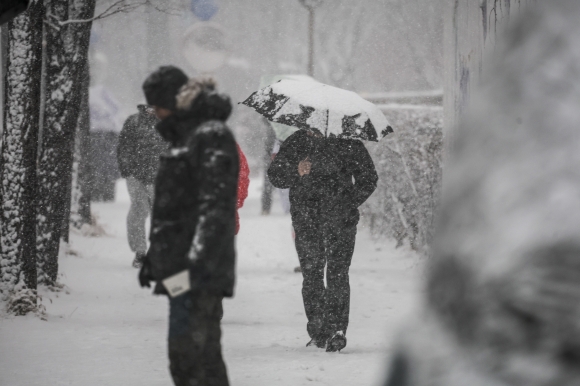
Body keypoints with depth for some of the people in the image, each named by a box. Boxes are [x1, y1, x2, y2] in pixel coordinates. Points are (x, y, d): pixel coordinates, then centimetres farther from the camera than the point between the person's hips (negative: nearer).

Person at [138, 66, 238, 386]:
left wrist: (198, 262, -27)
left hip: (201, 267, -10)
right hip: (180, 265, 10)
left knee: (192, 349, -16)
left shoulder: (212, 137, -11)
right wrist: (154, 257, 26)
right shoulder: (184, 137, 21)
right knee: (183, 357, 12)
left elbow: (215, 206, -20)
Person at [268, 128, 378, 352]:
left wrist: (349, 203, 0)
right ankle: (318, 332, 8)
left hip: (339, 221, -2)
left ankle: (337, 329, -9)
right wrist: (296, 171, -14)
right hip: (305, 223, 2)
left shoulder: (349, 144, 4)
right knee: (311, 274, 2)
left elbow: (368, 179, 10)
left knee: (337, 273, -8)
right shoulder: (295, 143, 9)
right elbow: (275, 176, 5)